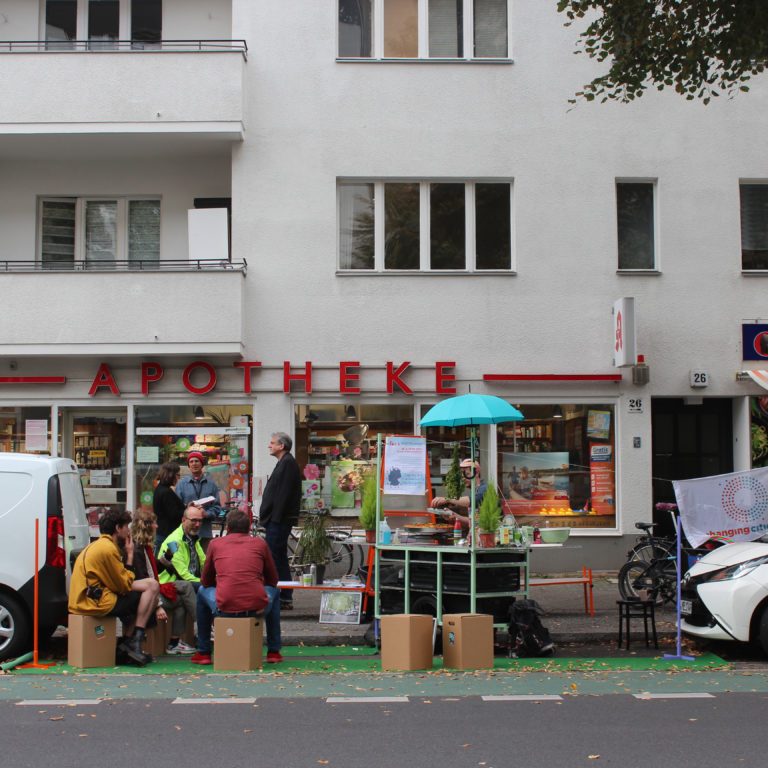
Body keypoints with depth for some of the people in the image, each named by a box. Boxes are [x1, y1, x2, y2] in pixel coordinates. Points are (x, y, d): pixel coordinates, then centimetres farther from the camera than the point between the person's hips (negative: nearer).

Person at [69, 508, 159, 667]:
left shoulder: (96, 545, 20)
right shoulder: (108, 548, -14)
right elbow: (124, 586, -10)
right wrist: (130, 556, -1)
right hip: (95, 604, -10)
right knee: (152, 586, -10)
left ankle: (127, 641, 12)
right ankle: (135, 643, -8)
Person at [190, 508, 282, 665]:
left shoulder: (215, 543, 13)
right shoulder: (260, 543, 13)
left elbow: (206, 581, 23)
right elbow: (273, 580, 21)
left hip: (224, 607, 0)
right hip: (257, 607, 0)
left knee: (202, 592, 34)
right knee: (274, 591, 35)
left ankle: (203, 653, 35)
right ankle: (274, 652, 34)